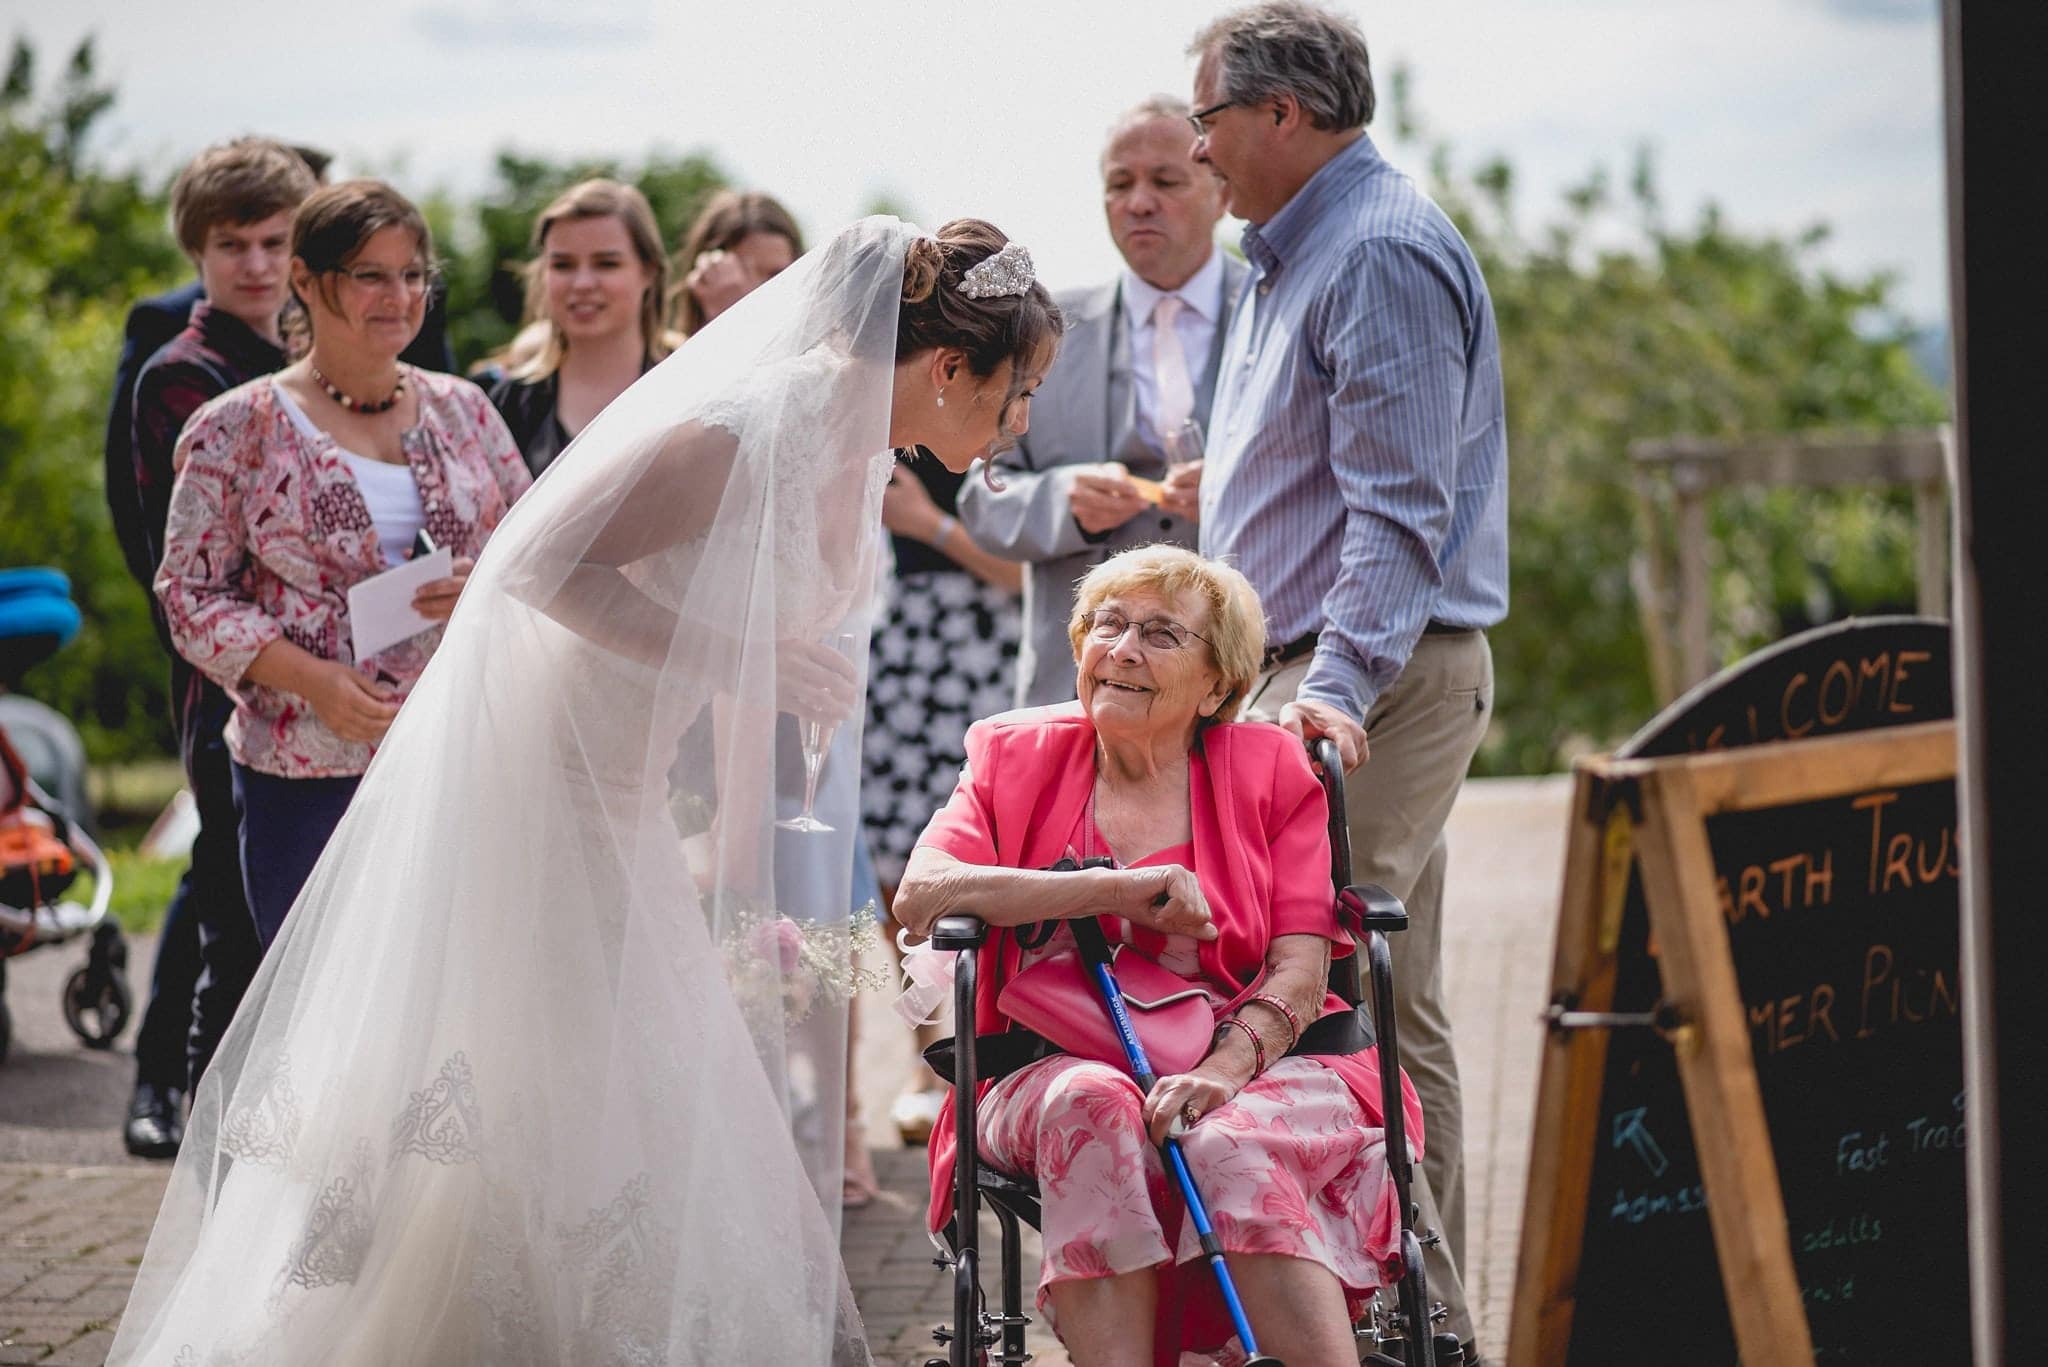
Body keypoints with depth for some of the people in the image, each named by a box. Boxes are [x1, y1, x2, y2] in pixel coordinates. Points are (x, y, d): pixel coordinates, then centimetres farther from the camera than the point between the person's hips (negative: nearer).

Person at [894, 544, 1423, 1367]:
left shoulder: (1270, 769, 12)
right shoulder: (1015, 757, 14)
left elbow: (1301, 967, 1)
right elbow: (920, 896, -6)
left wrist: (1223, 1069, -20)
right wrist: (1117, 889, -13)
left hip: (1255, 1066, 0)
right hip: (1058, 1074, 1)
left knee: (1229, 1148, -34)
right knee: (1093, 1105, -34)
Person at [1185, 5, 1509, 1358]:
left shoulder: (1381, 256, -14)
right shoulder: (1301, 252, 20)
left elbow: (1398, 506, -21)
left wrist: (1341, 684, -29)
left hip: (1379, 683, -11)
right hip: (1319, 667, 11)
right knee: (1395, 1020, 12)